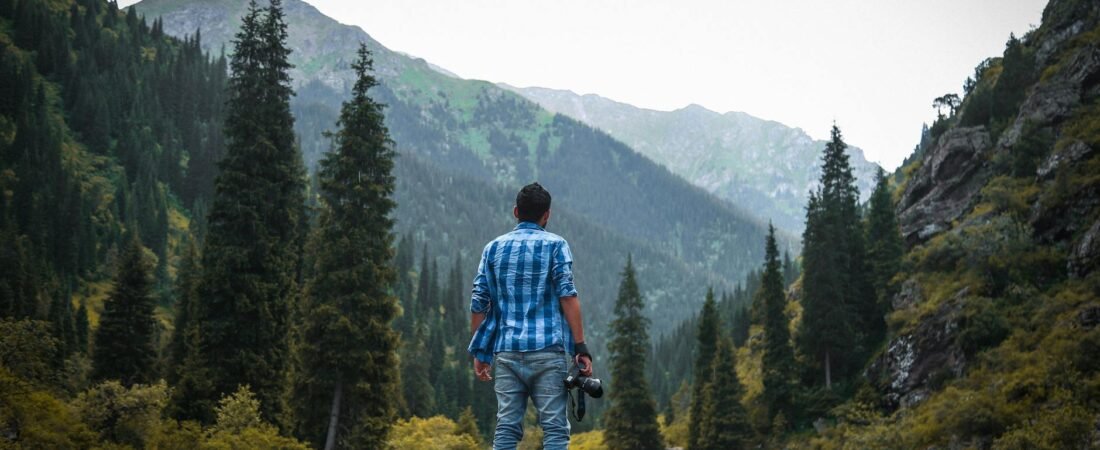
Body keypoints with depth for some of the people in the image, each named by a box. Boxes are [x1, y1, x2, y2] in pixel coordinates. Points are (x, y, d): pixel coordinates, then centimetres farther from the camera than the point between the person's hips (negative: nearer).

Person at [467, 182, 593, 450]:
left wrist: (479, 352, 14)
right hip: (547, 350, -3)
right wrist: (581, 347, -7)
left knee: (506, 428, 4)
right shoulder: (555, 245, 3)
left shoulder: (493, 248, 12)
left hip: (506, 352, 3)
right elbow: (567, 296, -7)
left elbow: (478, 304, 8)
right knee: (554, 427, -2)